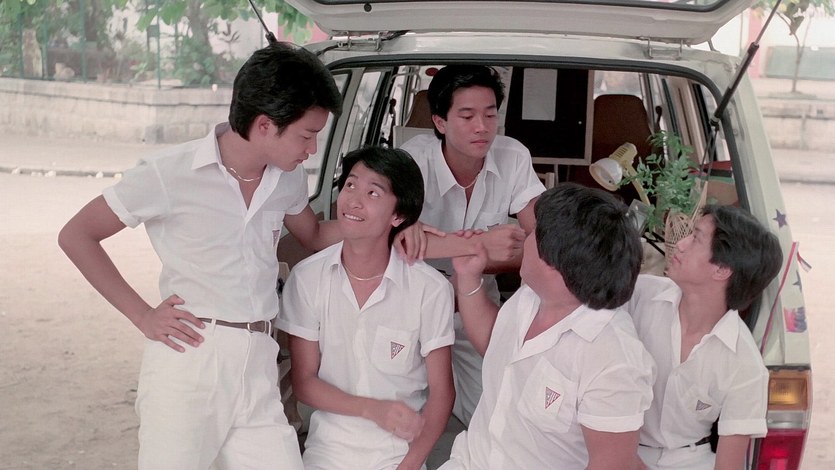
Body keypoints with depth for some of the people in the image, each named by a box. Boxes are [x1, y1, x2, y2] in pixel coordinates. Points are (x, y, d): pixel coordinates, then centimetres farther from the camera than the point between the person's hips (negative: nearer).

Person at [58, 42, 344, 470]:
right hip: (189, 359, -5)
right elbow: (75, 236, -3)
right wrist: (141, 315, -7)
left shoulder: (288, 178, 7)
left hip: (258, 369, 5)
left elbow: (314, 236, 27)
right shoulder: (171, 173, -10)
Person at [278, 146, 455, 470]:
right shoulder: (307, 278, -7)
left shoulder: (431, 289, -12)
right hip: (330, 443, 1)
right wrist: (373, 409, -15)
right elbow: (304, 382, -1)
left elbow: (441, 393, -4)